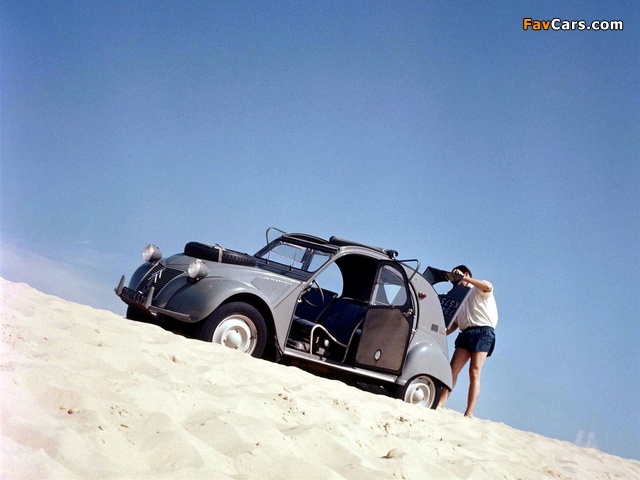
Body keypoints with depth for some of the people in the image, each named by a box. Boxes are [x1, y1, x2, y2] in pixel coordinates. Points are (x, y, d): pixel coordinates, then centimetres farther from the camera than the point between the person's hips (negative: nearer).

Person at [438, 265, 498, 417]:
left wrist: (464, 278, -16)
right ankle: (440, 403, -15)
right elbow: (455, 323, 25)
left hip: (483, 331, -6)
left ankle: (469, 413, -18)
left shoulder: (479, 290, 10)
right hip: (465, 333, 7)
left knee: (474, 372, -13)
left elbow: (488, 287, -17)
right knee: (453, 369, -8)